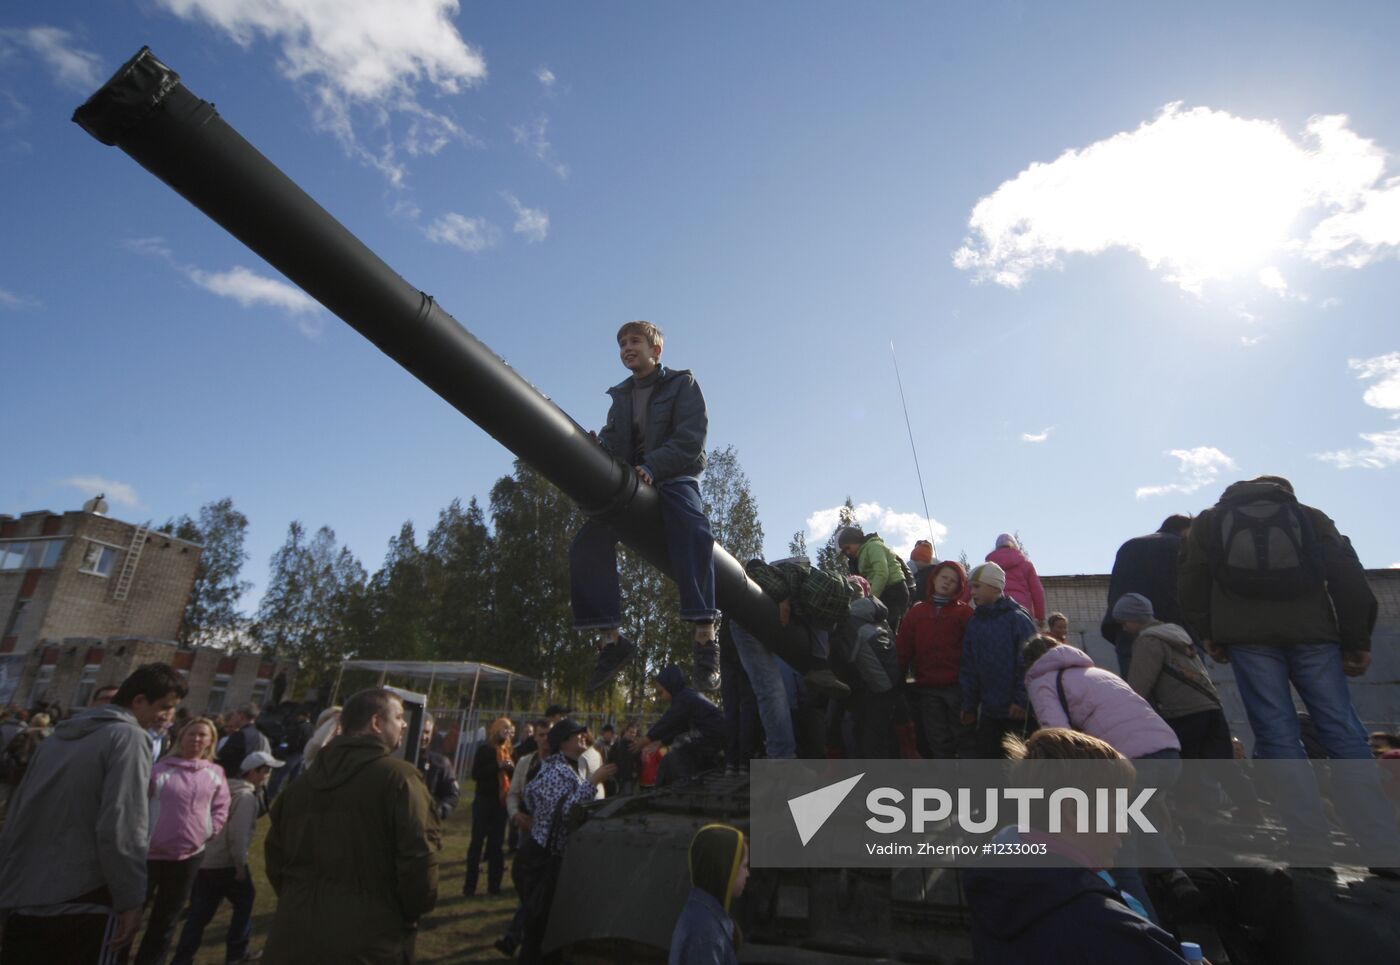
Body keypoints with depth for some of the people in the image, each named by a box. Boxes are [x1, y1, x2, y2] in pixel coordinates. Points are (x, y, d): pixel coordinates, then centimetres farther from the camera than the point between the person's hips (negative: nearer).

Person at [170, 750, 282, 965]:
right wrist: (240, 865, -13)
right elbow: (238, 835, -22)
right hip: (226, 864, -8)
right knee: (245, 902, 11)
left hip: (203, 861, 8)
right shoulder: (246, 796, -17)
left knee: (199, 915, 11)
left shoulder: (227, 789, 12)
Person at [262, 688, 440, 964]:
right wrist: (413, 911, -3)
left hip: (295, 937, 6)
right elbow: (419, 857, -21)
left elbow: (275, 856, 15)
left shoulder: (299, 783, 8)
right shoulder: (398, 776, -15)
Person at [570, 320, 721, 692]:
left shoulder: (682, 383, 4)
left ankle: (705, 636, -36)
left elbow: (691, 438, -10)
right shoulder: (620, 395, 22)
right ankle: (610, 638, -11)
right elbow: (612, 437, 10)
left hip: (674, 477, -5)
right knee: (588, 542, -15)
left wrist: (652, 466, -24)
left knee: (693, 531, -36)